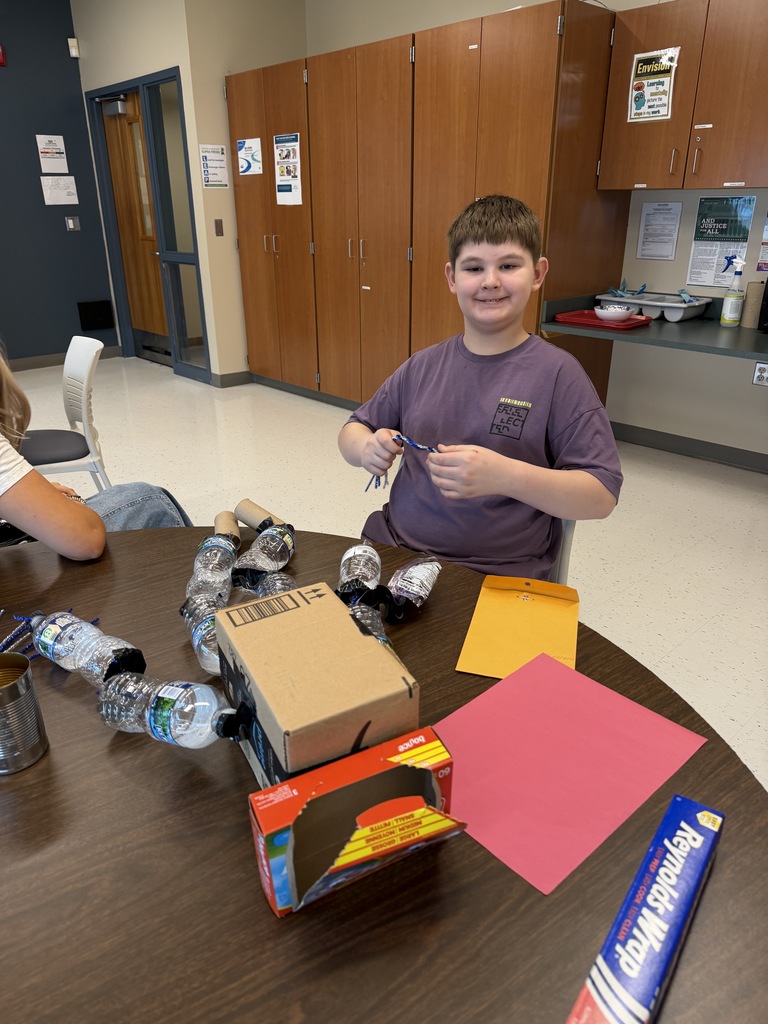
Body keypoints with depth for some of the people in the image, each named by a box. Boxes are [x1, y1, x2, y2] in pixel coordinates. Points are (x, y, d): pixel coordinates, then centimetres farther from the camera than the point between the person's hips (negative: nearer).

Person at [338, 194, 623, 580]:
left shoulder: (556, 373, -5)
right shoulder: (422, 366, 9)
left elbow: (602, 495, -8)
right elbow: (352, 431, 19)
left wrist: (504, 476, -24)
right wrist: (367, 448, -6)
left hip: (497, 577, -3)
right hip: (394, 549, 4)